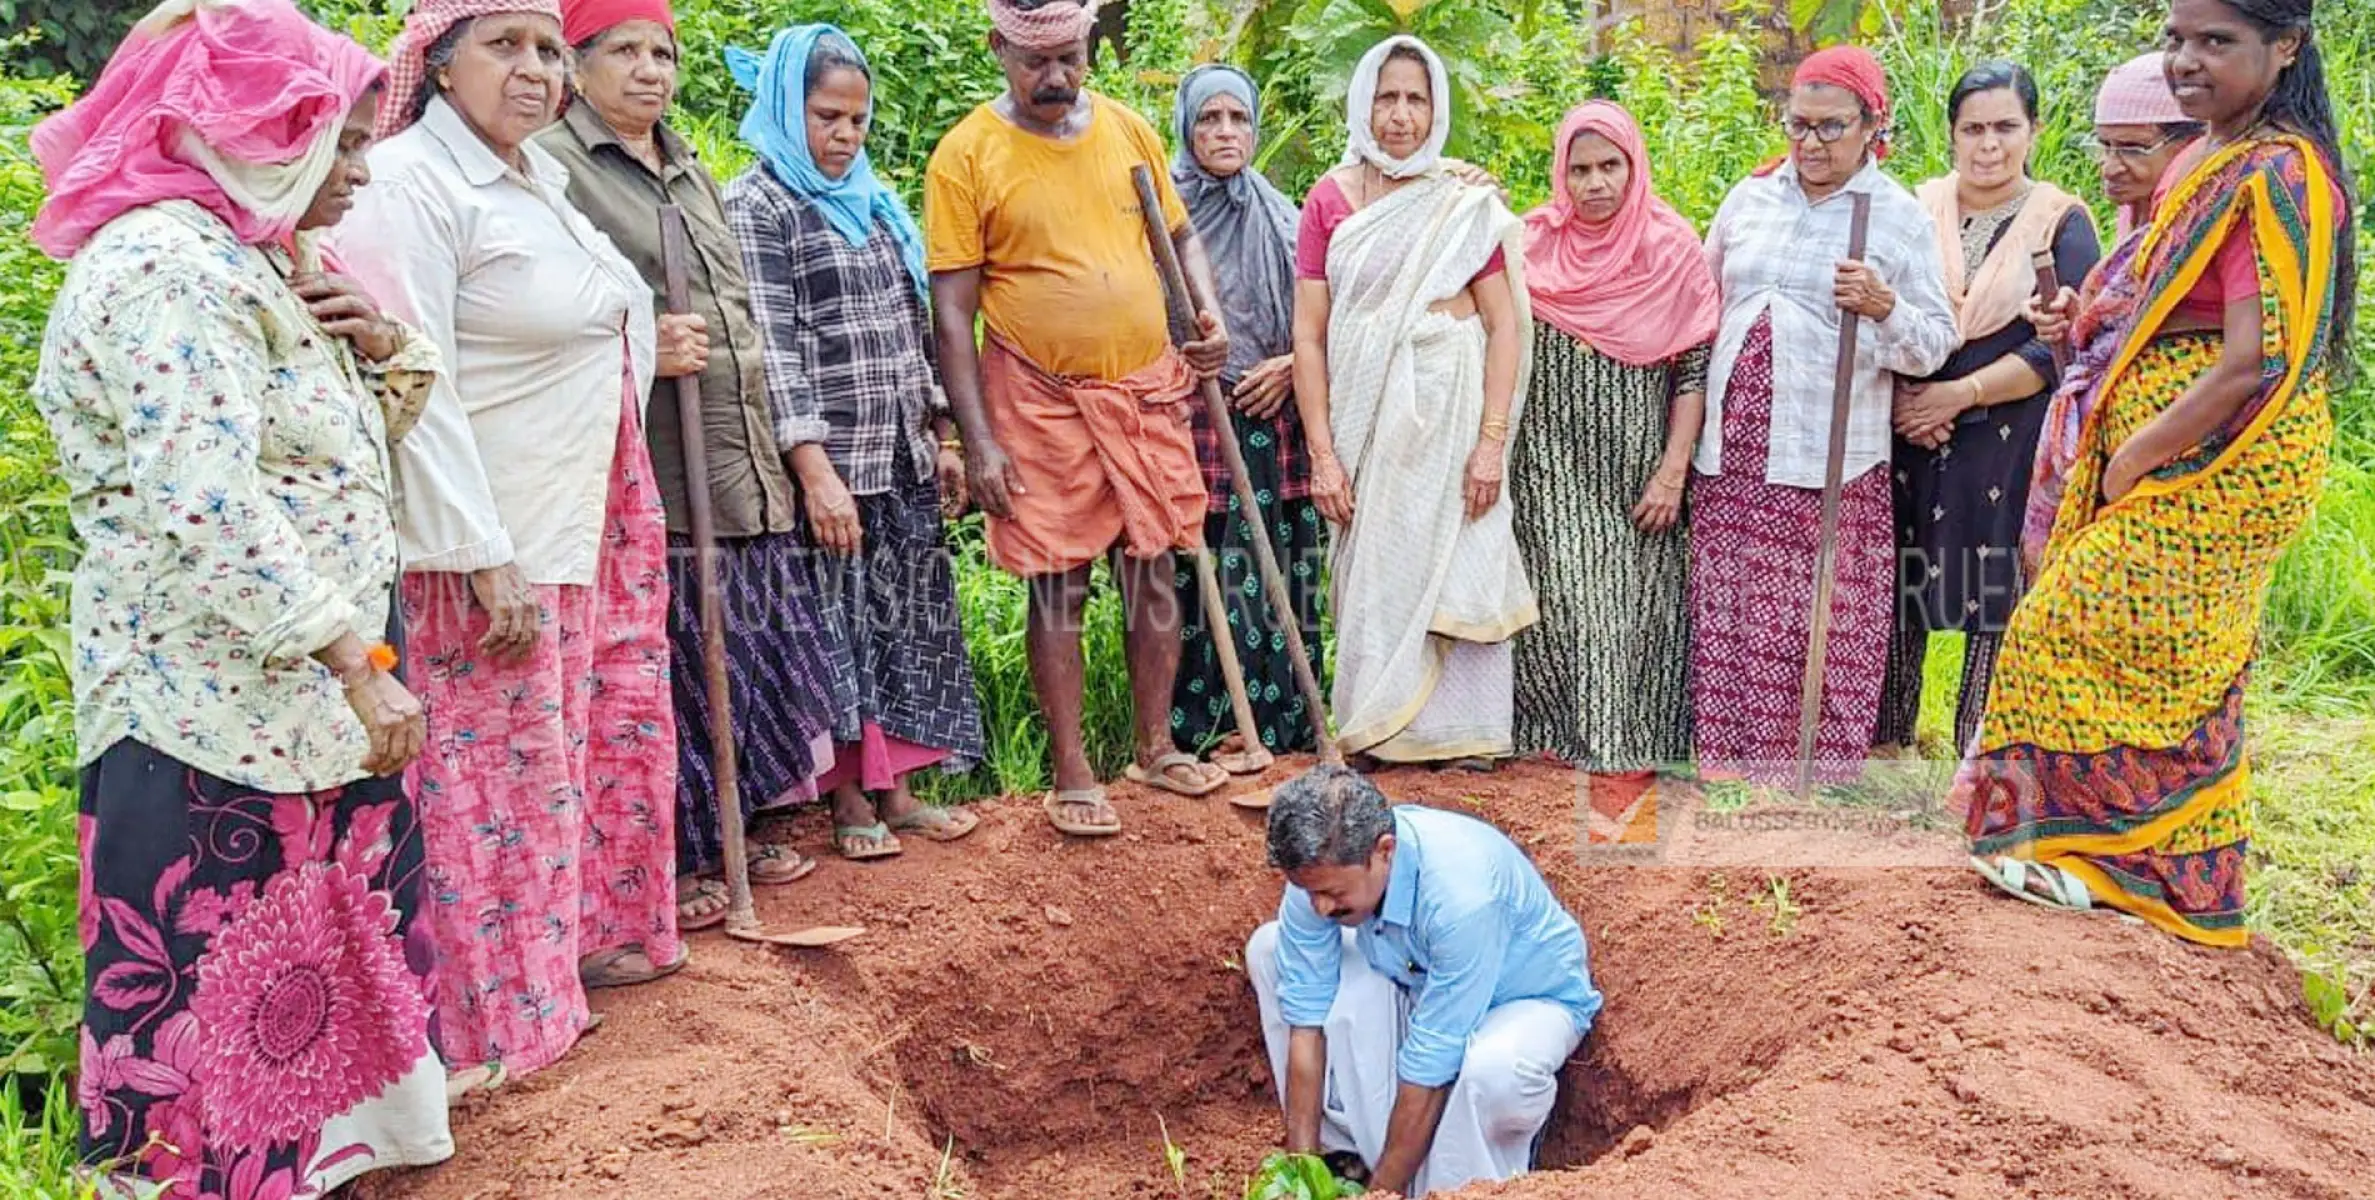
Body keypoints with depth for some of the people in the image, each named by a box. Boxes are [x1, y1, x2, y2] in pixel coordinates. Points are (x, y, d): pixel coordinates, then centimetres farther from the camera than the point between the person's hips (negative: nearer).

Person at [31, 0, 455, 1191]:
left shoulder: (256, 258, 13)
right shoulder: (165, 263, -18)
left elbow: (348, 445, 22)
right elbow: (208, 509, -27)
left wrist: (382, 344, 1)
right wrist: (357, 666, -27)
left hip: (308, 694, 10)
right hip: (217, 711, -10)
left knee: (319, 953, 18)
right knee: (223, 991, 1)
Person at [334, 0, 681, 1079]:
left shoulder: (539, 175, 11)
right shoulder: (410, 183, -17)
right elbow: (417, 389, -22)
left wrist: (641, 349, 15)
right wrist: (489, 566, -24)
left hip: (592, 521, 9)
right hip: (494, 543, -9)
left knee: (603, 738, 17)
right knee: (504, 769, 1)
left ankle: (590, 936, 35)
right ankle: (506, 1017, 16)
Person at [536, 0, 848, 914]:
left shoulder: (691, 172, 19)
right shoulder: (553, 165, -8)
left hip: (740, 464, 8)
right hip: (644, 471, -8)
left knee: (749, 651, 14)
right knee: (668, 663, -3)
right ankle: (668, 860, 11)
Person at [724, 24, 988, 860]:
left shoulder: (873, 202, 14)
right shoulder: (757, 206, -7)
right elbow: (774, 348, -15)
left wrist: (941, 436, 15)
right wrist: (816, 472, -21)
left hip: (903, 459, 7)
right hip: (832, 463, -7)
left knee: (905, 618, 10)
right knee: (837, 626, 2)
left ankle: (895, 786, 20)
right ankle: (850, 798, 14)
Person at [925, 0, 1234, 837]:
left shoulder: (1129, 131, 5)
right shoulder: (967, 156, -7)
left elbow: (1181, 233, 18)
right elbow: (952, 311, -8)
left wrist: (1209, 311, -3)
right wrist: (979, 441, -12)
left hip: (1148, 390, 4)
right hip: (1042, 401, -4)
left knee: (1154, 572, 10)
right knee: (1058, 587, 3)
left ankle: (1156, 747, 25)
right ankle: (1071, 774, 14)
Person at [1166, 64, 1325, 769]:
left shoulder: (1282, 218, 13)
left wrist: (1289, 365, -2)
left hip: (1273, 421, 3)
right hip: (1189, 418, -3)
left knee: (1273, 568, 3)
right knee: (1201, 571, -5)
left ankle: (1278, 720, 12)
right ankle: (1217, 725, 3)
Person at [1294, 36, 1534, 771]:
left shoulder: (1467, 206, 2)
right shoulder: (1329, 201, 2)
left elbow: (1505, 325, -1)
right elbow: (1308, 335, 0)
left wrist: (1492, 441, -10)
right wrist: (1322, 454, -6)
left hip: (1451, 406, -1)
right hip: (1367, 410, 1)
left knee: (1457, 566, 2)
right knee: (1373, 567, 7)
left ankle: (1460, 734, 13)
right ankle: (1373, 731, 19)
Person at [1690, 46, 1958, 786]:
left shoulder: (1900, 217, 1)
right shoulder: (1749, 198, 11)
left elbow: (1936, 345, 1)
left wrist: (1885, 308, -19)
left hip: (1832, 458, -3)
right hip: (1735, 450, 3)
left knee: (1826, 627, 1)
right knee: (1729, 615, 5)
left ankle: (1820, 773, 11)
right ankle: (1731, 764, 15)